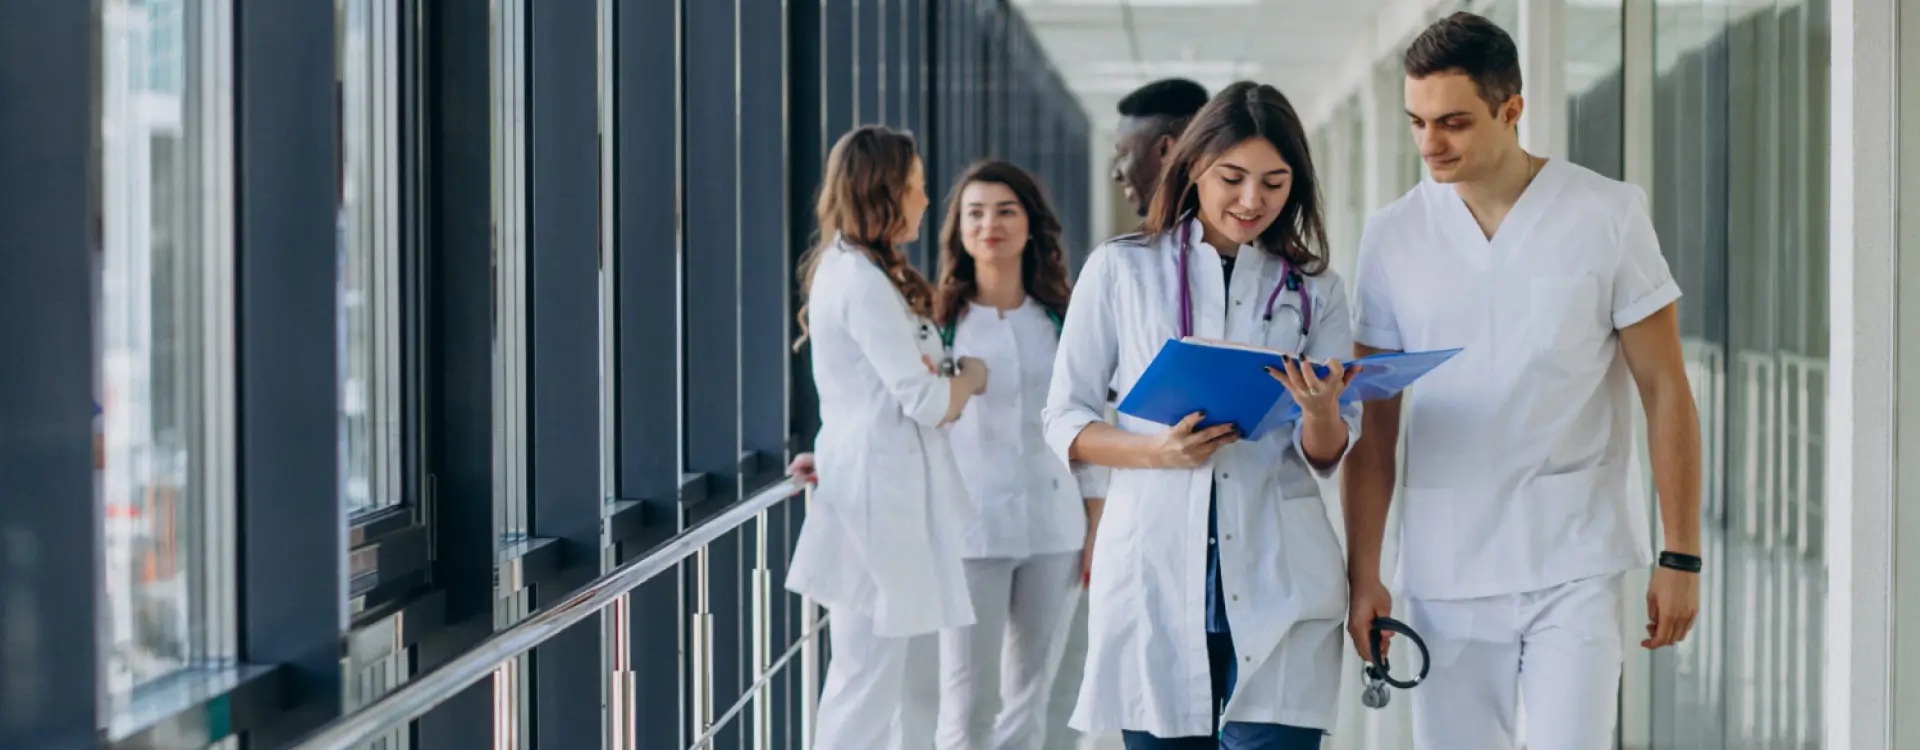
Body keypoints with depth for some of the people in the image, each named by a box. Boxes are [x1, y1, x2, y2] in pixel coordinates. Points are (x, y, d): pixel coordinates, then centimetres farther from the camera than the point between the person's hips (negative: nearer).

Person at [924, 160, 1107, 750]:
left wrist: (1097, 525, 8)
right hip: (972, 527, -3)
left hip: (1054, 527, 3)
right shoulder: (937, 321, 1)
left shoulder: (1061, 321, 10)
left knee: (1029, 700, 8)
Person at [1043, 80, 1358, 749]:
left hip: (1277, 588, 1)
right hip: (1153, 573, 0)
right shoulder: (1122, 269, 5)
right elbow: (1065, 421, 5)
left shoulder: (1314, 290, 10)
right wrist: (1158, 453, -13)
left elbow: (1328, 458, 7)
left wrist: (1321, 413, -16)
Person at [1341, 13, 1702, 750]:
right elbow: (1374, 425, 8)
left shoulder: (1607, 216, -1)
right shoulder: (1391, 237, 4)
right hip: (1444, 573, 2)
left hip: (1574, 569, -2)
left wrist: (1681, 557, -2)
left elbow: (1665, 393, 1)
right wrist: (1363, 574, 2)